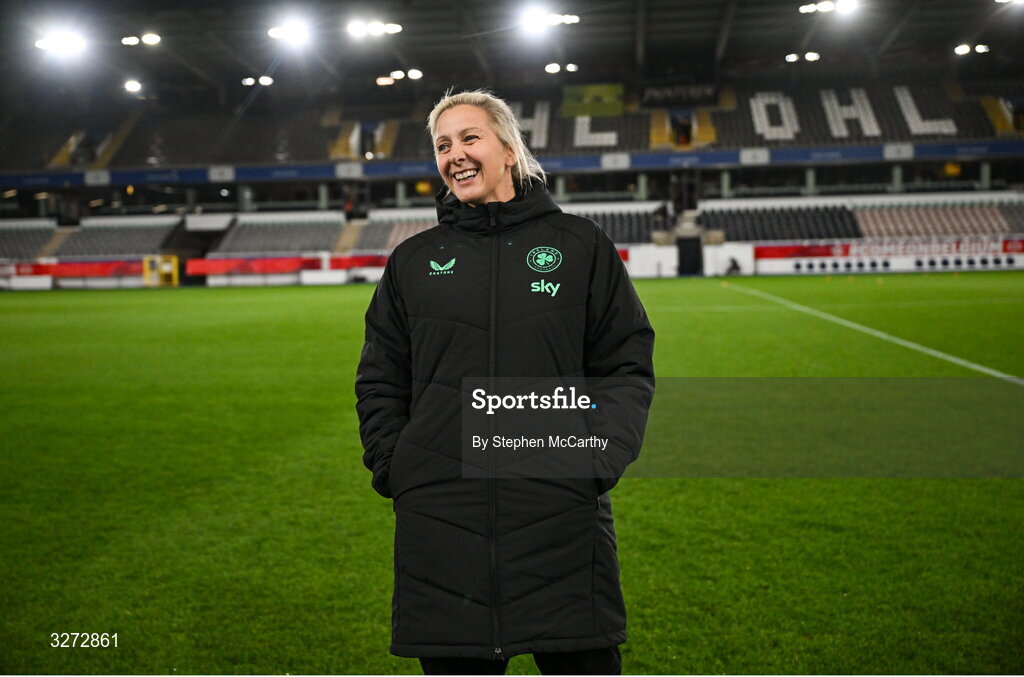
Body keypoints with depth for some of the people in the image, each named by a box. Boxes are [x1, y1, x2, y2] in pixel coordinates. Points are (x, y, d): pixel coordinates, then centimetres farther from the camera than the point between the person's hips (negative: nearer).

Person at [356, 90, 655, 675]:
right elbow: (380, 381, 14)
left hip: (563, 516, -1)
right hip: (440, 516, 2)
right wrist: (393, 467, 1)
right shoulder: (413, 261, 11)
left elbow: (628, 367, 4)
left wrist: (601, 463, -7)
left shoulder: (580, 244, 5)